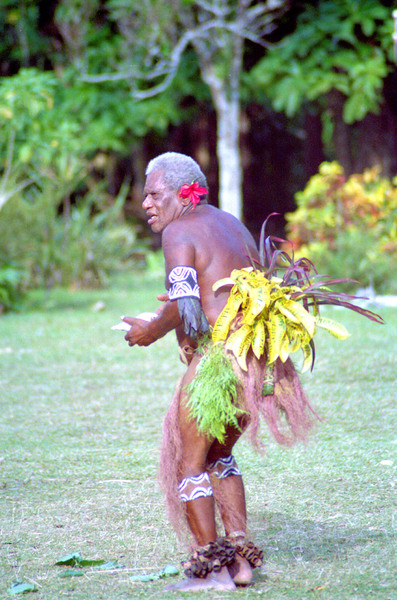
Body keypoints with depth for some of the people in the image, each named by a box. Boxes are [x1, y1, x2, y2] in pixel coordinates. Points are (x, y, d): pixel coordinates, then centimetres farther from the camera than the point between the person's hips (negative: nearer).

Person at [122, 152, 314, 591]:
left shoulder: (179, 232, -8)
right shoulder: (233, 225, 18)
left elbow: (184, 308, -20)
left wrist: (151, 332, -2)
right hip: (258, 356, 9)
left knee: (188, 465, 5)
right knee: (218, 456, 24)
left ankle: (211, 568, 4)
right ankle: (240, 558, 19)